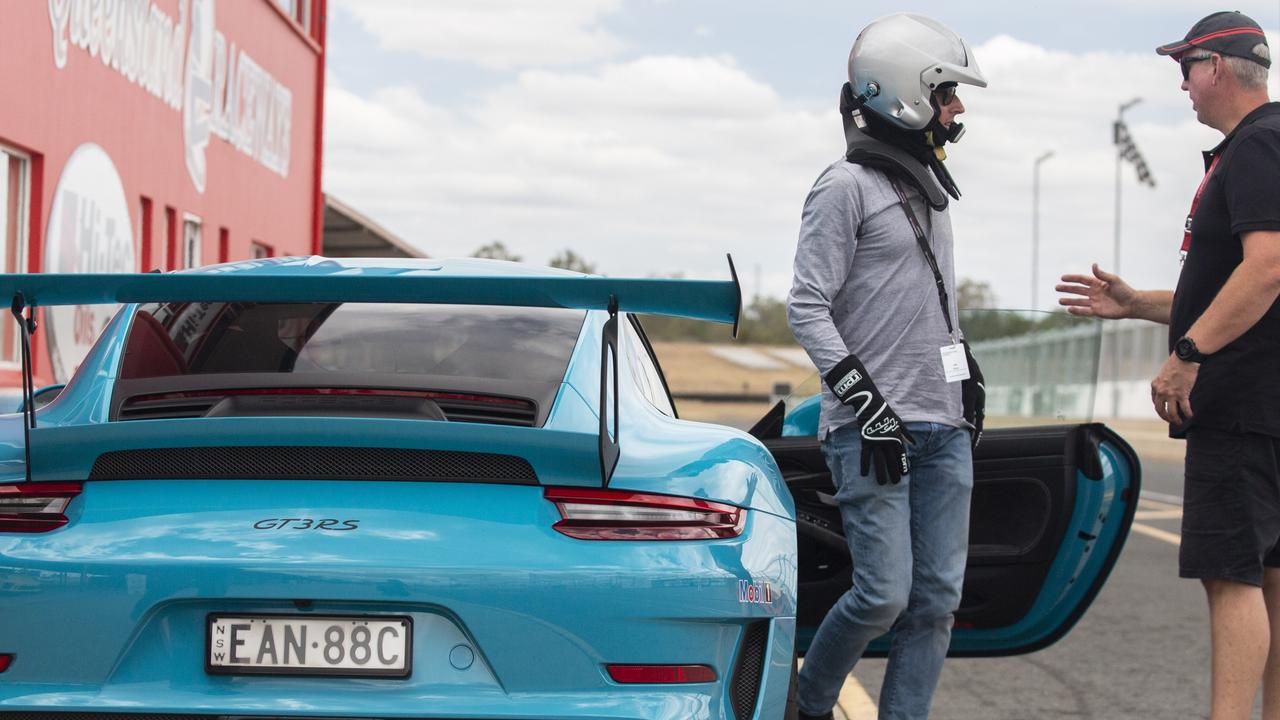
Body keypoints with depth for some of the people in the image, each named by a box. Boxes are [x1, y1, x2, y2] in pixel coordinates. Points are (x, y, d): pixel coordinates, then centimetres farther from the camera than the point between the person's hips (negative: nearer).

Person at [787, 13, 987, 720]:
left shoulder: (927, 184, 18)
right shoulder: (846, 186, -7)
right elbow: (807, 309, -12)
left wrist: (969, 382, 24)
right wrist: (869, 407, -16)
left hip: (943, 425, 8)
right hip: (873, 430, -8)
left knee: (937, 597, 2)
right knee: (884, 594, -9)